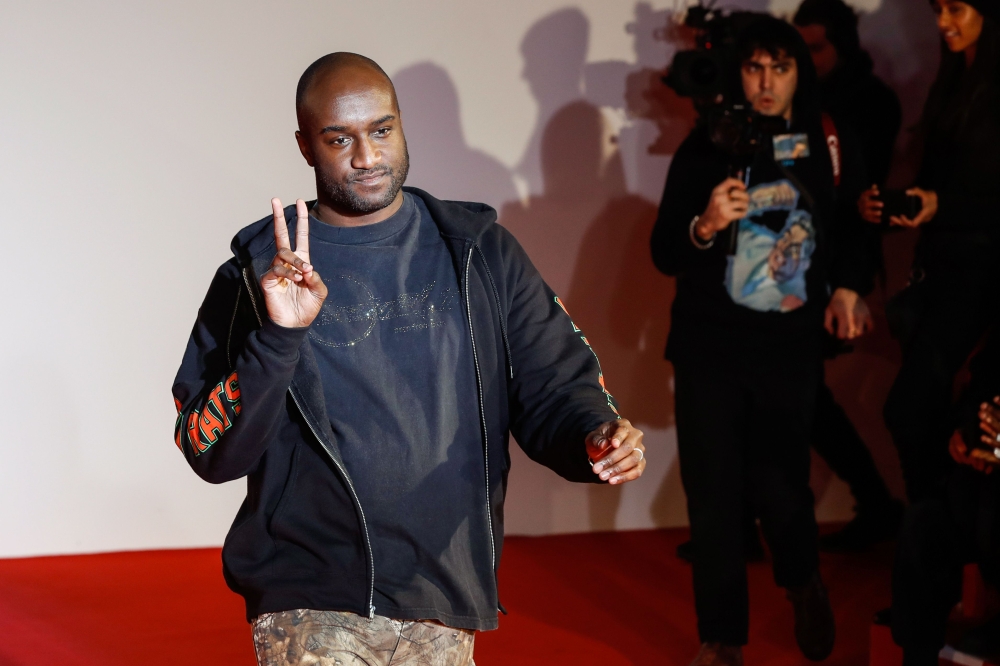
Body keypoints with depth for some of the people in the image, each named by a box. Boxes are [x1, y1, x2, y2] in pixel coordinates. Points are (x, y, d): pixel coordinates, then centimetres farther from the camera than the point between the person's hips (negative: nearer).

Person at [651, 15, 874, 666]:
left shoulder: (832, 149, 1)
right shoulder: (706, 148, -3)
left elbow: (853, 229, 16)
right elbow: (664, 253, -2)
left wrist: (850, 285, -2)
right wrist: (705, 227, -21)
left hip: (792, 351, 0)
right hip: (710, 350, 0)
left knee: (780, 486, -1)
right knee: (714, 498, 1)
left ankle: (805, 586, 33)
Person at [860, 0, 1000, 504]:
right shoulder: (950, 83, 17)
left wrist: (943, 206, -19)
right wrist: (883, 205, 2)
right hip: (938, 262, 8)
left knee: (910, 407, -13)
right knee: (924, 411, 7)